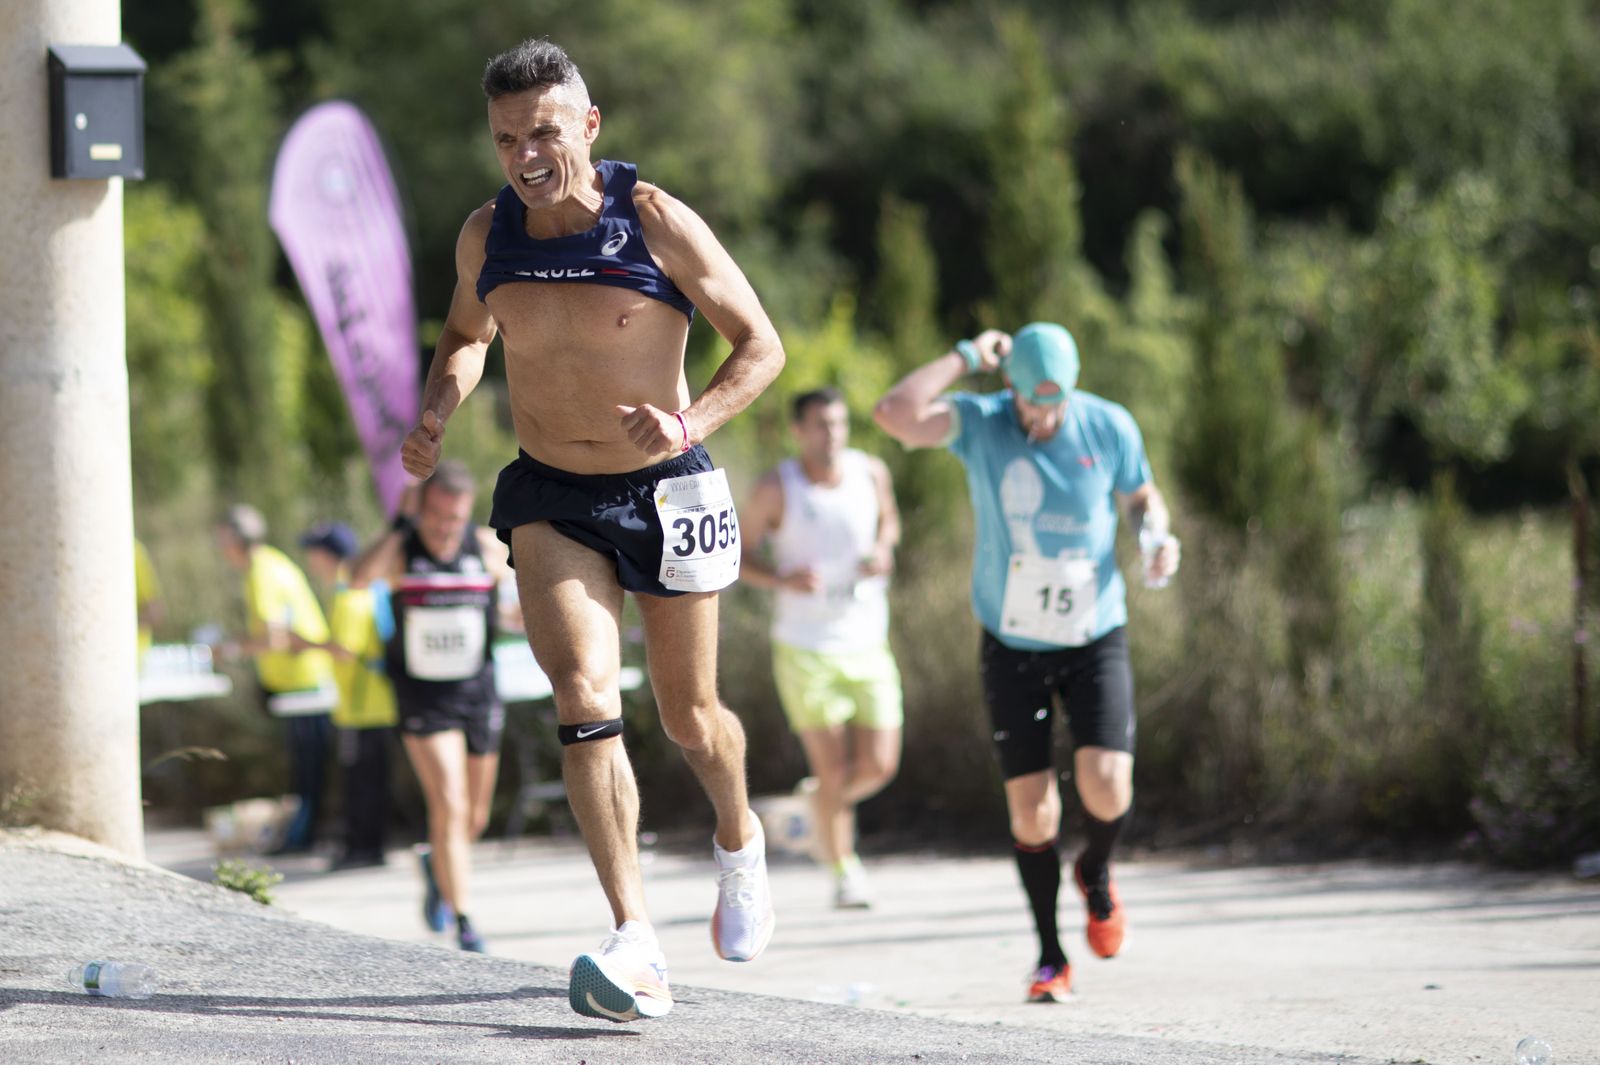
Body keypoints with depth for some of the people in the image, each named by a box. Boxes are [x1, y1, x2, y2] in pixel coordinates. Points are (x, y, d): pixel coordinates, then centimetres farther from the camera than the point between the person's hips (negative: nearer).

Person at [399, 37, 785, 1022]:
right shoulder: (487, 236, -3)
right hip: (550, 500, 2)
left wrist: (692, 425, -26)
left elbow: (761, 345, -9)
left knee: (690, 716, 11)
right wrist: (436, 419, -2)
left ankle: (739, 841, 47)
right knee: (585, 699, -19)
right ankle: (637, 943, -24)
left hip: (667, 493, -2)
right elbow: (466, 338, 18)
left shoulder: (656, 222, -15)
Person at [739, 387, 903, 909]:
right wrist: (782, 579, -18)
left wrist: (885, 548, -3)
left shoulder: (871, 472, 0)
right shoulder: (776, 490, -9)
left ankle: (825, 797, 33)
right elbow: (737, 552, 0)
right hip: (805, 647, -3)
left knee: (879, 767, -1)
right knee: (833, 768, -6)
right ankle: (843, 870, 13)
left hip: (867, 645, 3)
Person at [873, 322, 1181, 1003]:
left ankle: (1096, 873, 19)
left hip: (1095, 639, 0)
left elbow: (1142, 495, 11)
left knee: (1106, 787, -16)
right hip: (1013, 646, 0)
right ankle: (1051, 958, 14)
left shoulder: (1109, 428, -7)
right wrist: (967, 356, -21)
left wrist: (1157, 535, -12)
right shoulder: (979, 423, -11)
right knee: (1031, 807, -2)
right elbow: (897, 414, -29)